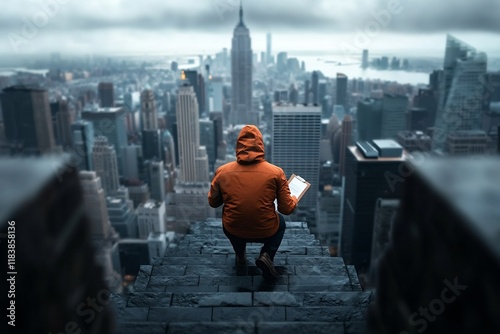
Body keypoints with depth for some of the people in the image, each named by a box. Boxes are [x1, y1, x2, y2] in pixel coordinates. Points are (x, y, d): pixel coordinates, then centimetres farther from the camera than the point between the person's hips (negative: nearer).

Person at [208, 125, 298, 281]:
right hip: (265, 232, -2)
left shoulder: (222, 171, -9)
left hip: (233, 231, 2)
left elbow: (213, 202, 5)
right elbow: (287, 209, -5)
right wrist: (294, 199, 17)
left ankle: (240, 255, 35)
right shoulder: (276, 172, -12)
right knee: (280, 222, 32)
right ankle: (267, 256, 9)